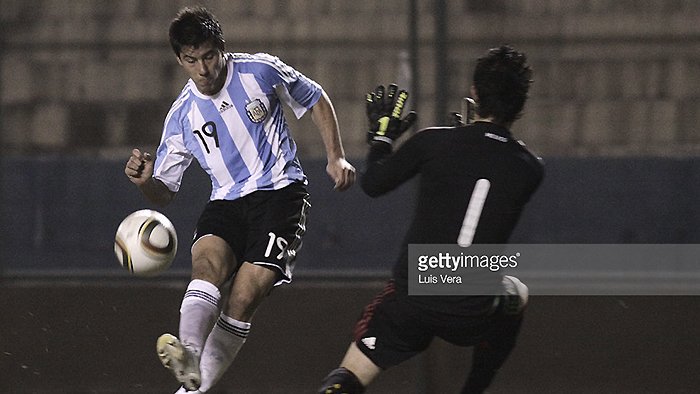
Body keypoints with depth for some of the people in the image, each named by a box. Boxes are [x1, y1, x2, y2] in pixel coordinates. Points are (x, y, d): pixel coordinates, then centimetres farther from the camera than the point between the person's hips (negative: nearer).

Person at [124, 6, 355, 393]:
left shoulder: (260, 70, -2)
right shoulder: (182, 115, 5)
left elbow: (315, 100, 15)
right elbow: (163, 193, 10)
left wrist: (336, 157, 6)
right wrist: (145, 180, -14)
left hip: (280, 191, -2)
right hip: (226, 201, 2)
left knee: (242, 300, -20)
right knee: (208, 260, -32)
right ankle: (188, 359, -55)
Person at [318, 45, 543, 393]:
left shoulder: (432, 143, -7)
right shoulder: (530, 170, -1)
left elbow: (372, 184, 6)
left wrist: (382, 136, 25)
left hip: (408, 303, -1)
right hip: (472, 316, 1)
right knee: (516, 294, 35)